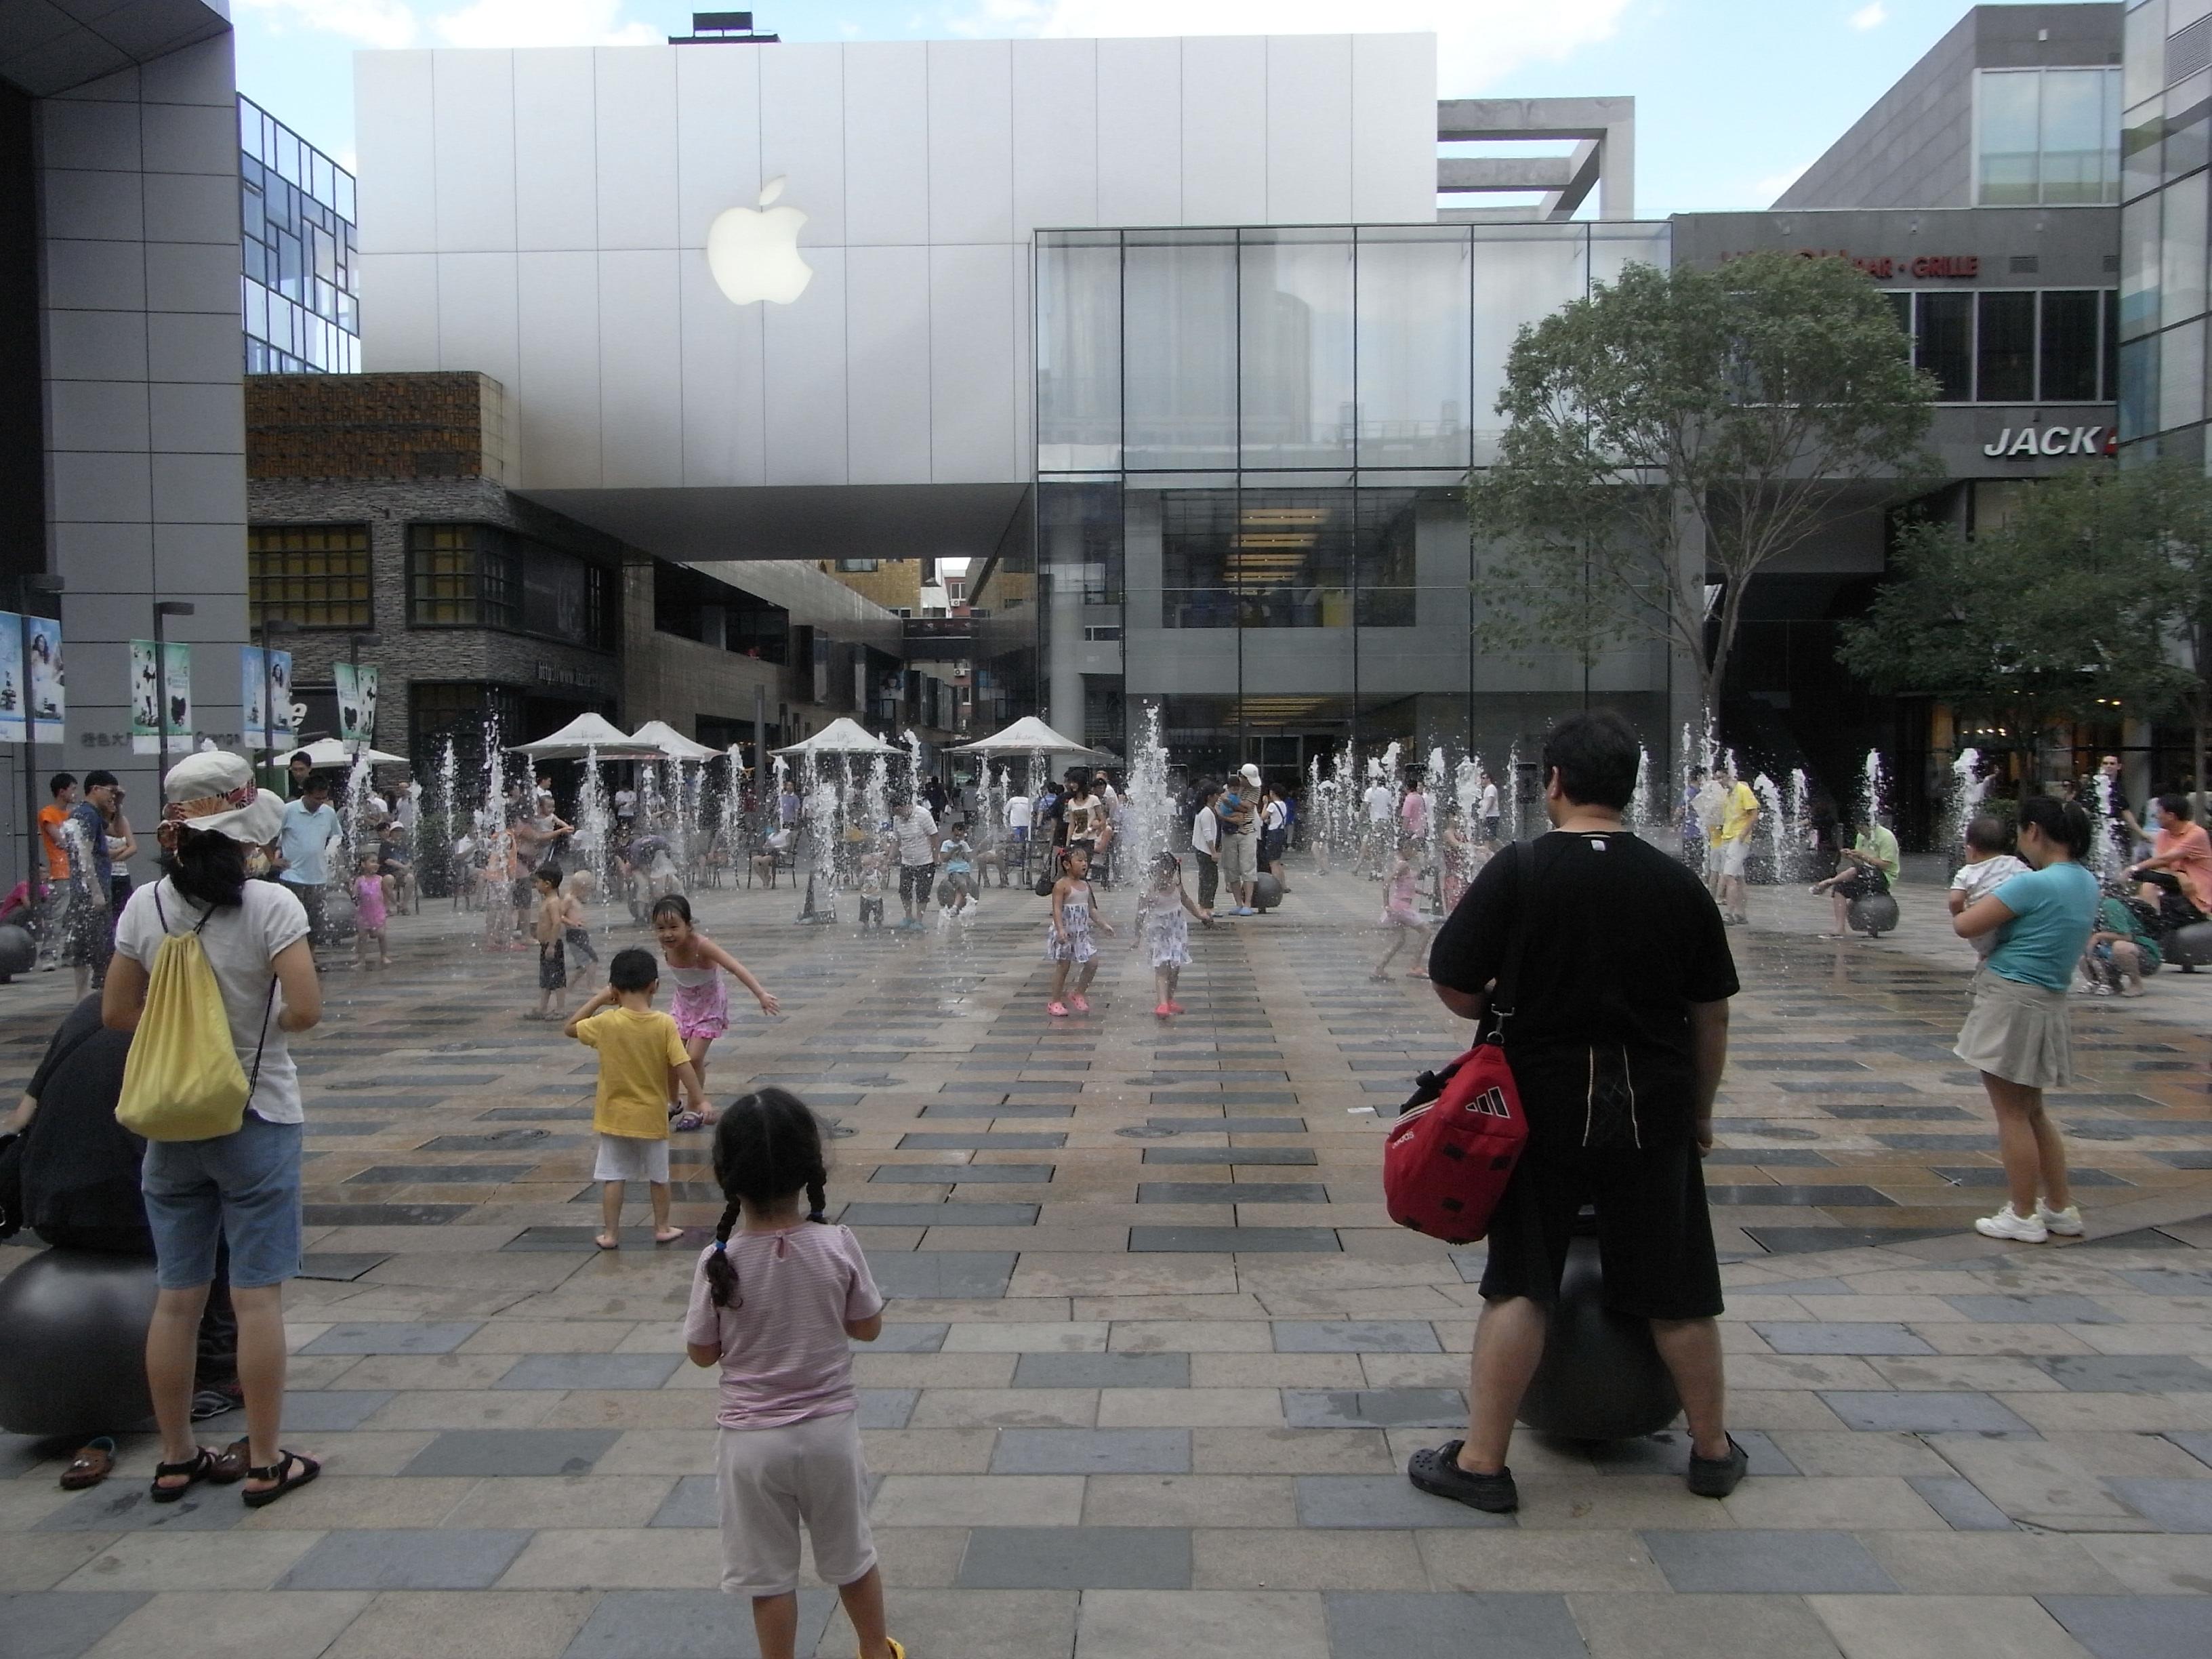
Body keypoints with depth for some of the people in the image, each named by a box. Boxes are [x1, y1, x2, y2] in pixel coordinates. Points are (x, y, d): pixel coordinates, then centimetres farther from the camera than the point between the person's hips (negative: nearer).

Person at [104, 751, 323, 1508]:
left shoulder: (145, 906, -3)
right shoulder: (271, 905, -16)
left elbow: (117, 1013, 3)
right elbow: (306, 1010, -21)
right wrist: (263, 1023, 0)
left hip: (171, 1124, 4)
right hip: (256, 1120, -4)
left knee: (176, 1297, 13)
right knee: (257, 1297, 4)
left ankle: (176, 1458, 25)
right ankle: (265, 1463, 12)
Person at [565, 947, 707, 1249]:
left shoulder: (606, 1022, -13)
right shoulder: (665, 1024, -15)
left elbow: (569, 1029, 4)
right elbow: (682, 1066, -16)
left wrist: (598, 999, 4)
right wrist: (700, 1100, -10)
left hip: (614, 1116, 0)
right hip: (652, 1116, 0)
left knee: (613, 1176, 11)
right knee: (658, 1175, 16)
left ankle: (610, 1233, 15)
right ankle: (662, 1228, 26)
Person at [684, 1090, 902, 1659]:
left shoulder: (720, 1261, -19)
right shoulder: (838, 1247, -17)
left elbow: (702, 1353, -6)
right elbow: (868, 1327, -4)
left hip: (751, 1439, -2)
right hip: (829, 1428, 2)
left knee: (769, 1574, 15)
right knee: (852, 1555, 23)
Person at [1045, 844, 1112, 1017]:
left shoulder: (1085, 885, 10)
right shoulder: (1062, 885, -14)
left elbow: (1090, 909, 18)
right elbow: (1057, 909, -21)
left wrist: (1103, 925, 15)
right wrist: (1060, 930, -32)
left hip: (1081, 932, 7)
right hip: (1065, 933, -7)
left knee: (1092, 962, 2)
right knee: (1063, 966, 0)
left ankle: (1079, 995, 19)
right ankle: (1054, 1002, 12)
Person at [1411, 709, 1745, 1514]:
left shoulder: (1517, 873, -10)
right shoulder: (1678, 883, 0)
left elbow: (1454, 987, -12)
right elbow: (1711, 1017, 5)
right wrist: (1699, 1112, 17)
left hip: (1545, 1100, -2)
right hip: (1653, 1108, 3)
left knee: (1519, 1285, 6)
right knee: (1676, 1289, 15)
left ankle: (1482, 1461, 11)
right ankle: (1714, 1448, 31)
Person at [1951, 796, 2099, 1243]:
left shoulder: (2035, 884, -20)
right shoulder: (2087, 884, 7)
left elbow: (1964, 926, -20)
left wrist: (1983, 906, 3)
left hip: (2010, 1001, -8)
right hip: (2049, 1003, 8)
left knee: (2012, 1113, 3)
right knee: (2032, 1110, 20)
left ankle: (2023, 1216, 10)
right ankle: (2060, 1207, 27)